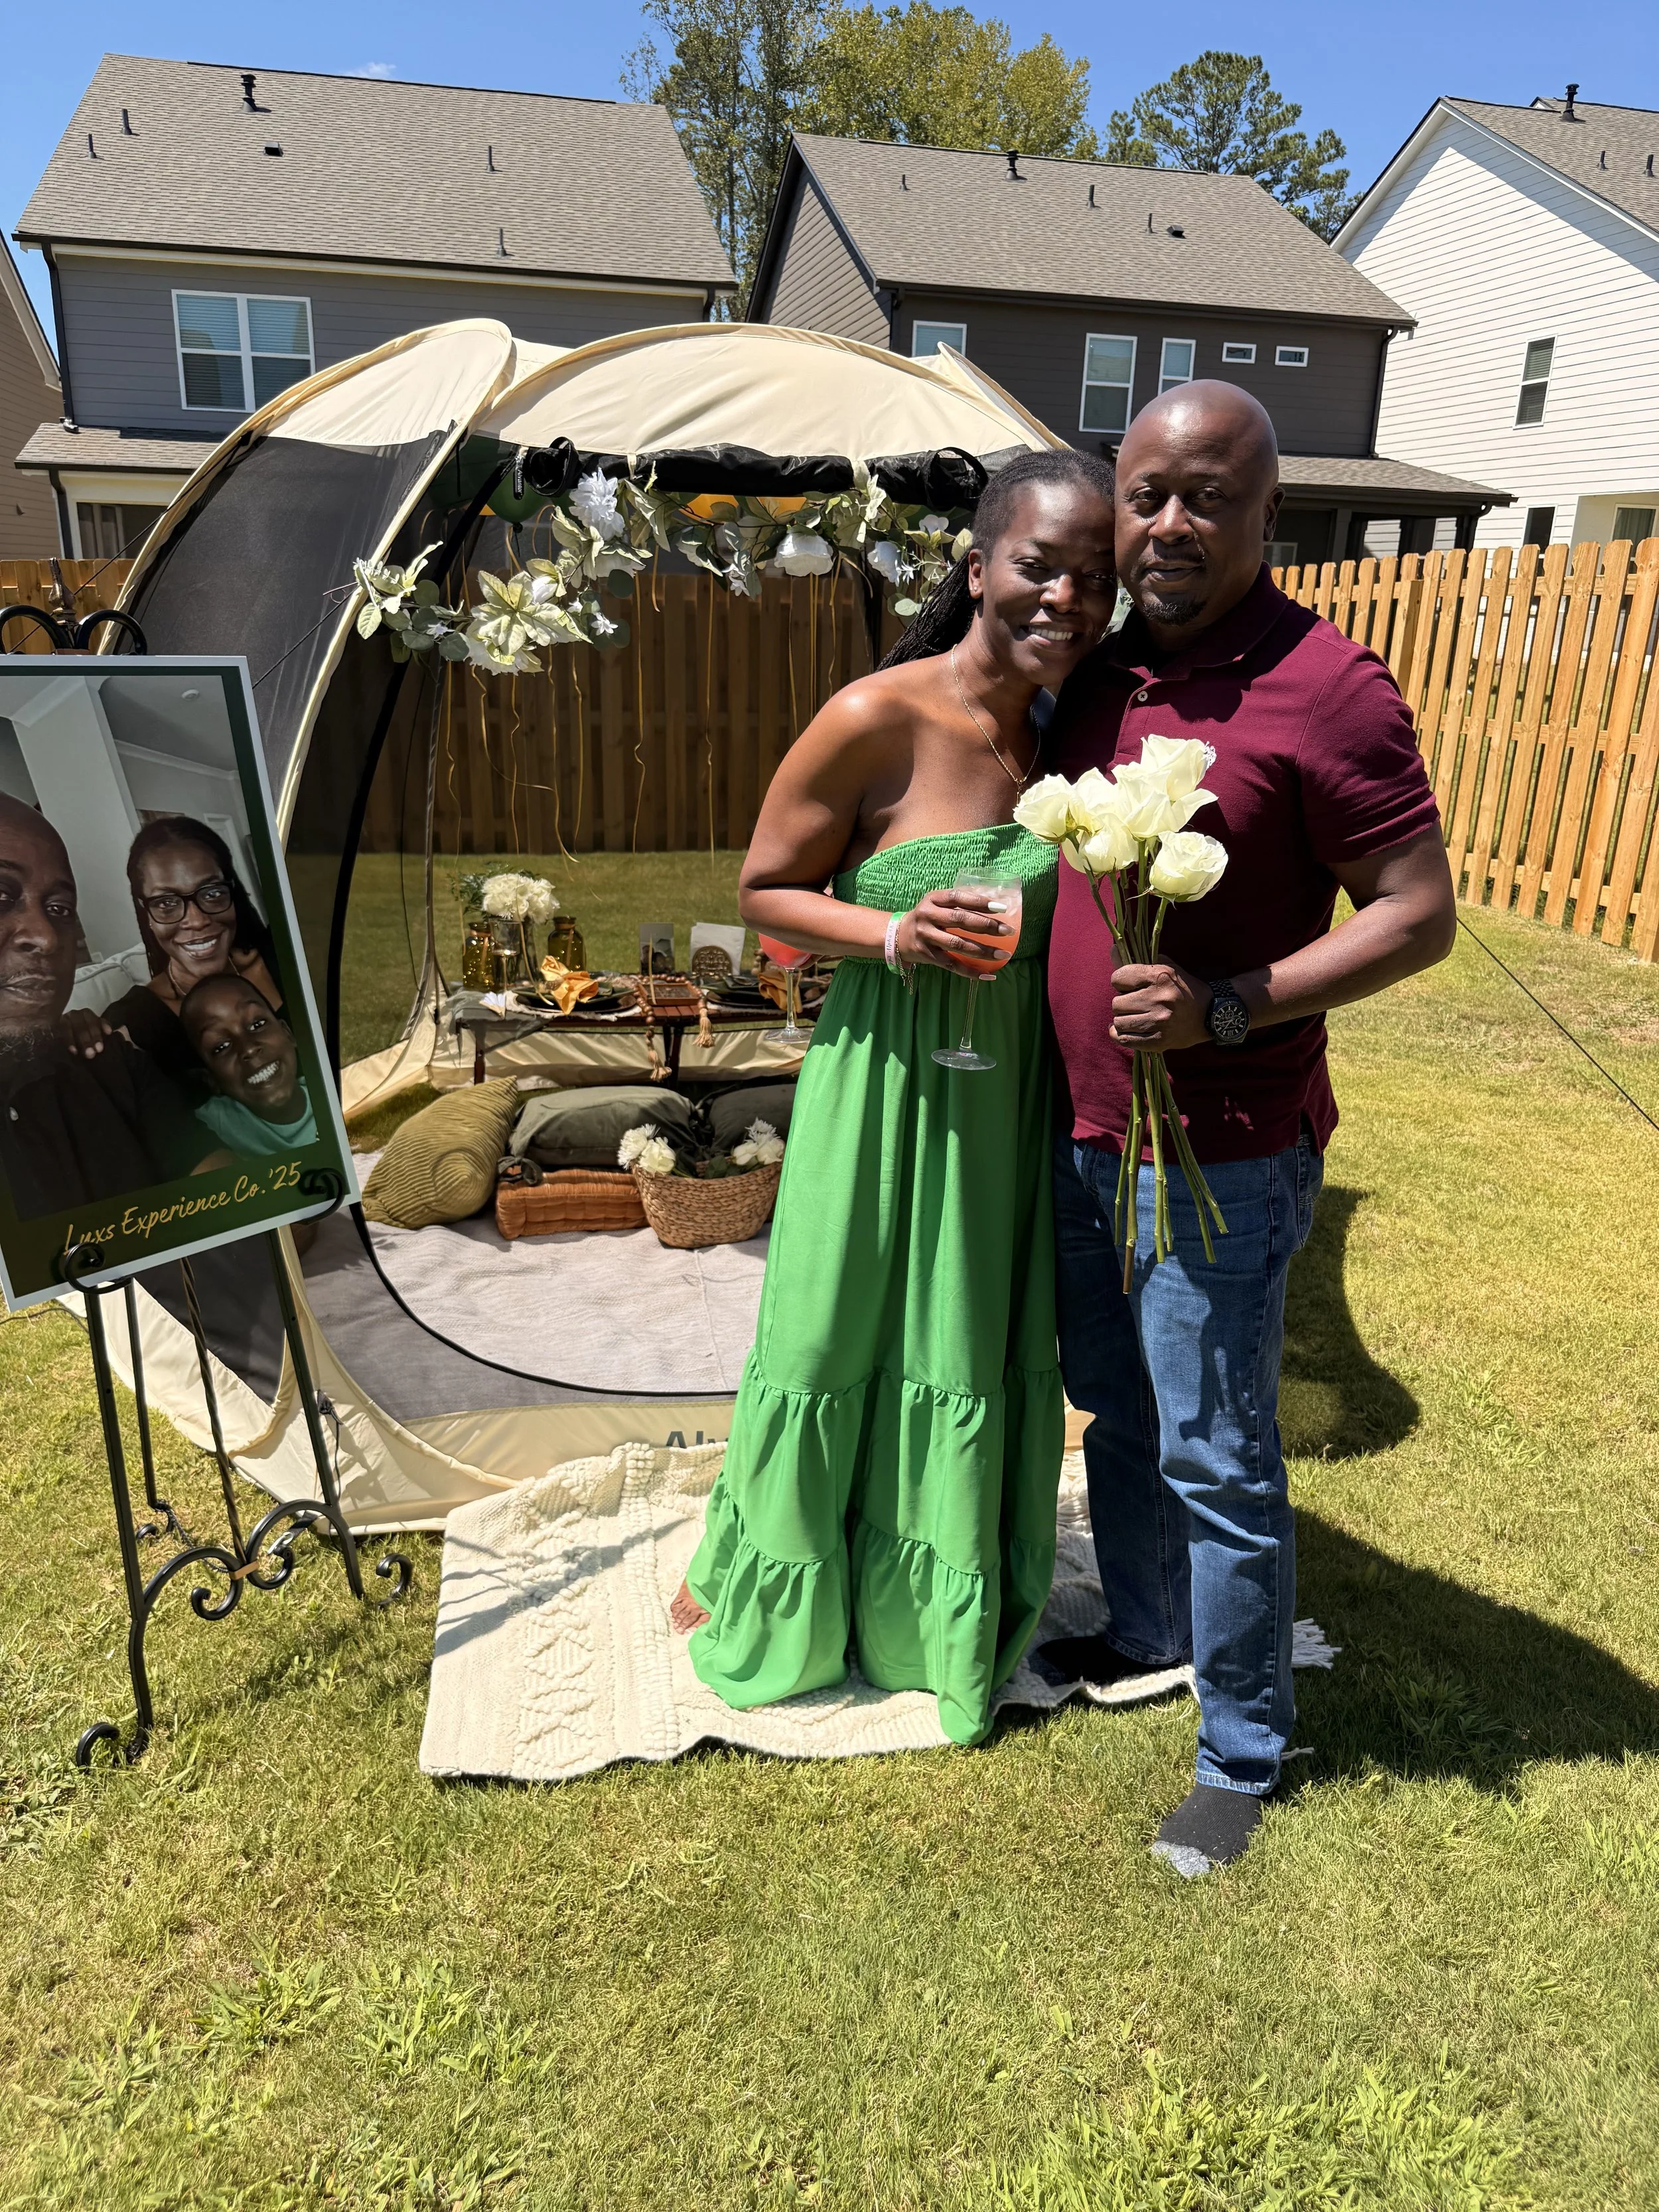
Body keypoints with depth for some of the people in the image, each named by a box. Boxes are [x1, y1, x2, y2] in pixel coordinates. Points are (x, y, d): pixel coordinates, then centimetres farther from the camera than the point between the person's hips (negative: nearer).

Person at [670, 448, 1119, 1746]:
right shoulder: (878, 721, -17)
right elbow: (765, 891, -9)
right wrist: (895, 935, -23)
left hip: (1017, 1089, 5)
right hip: (887, 1080, -5)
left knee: (982, 1337, 19)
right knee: (836, 1333, 12)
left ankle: (944, 1600, 46)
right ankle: (765, 1576, 40)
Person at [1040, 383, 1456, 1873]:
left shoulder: (1325, 686, -15)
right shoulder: (1103, 674, 7)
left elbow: (1419, 915, -14)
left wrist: (1229, 1010, -24)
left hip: (1223, 1159, -7)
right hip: (1087, 1134, 8)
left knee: (1218, 1463, 5)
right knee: (1117, 1415, 22)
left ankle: (1245, 1754, 27)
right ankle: (1148, 1634, 46)